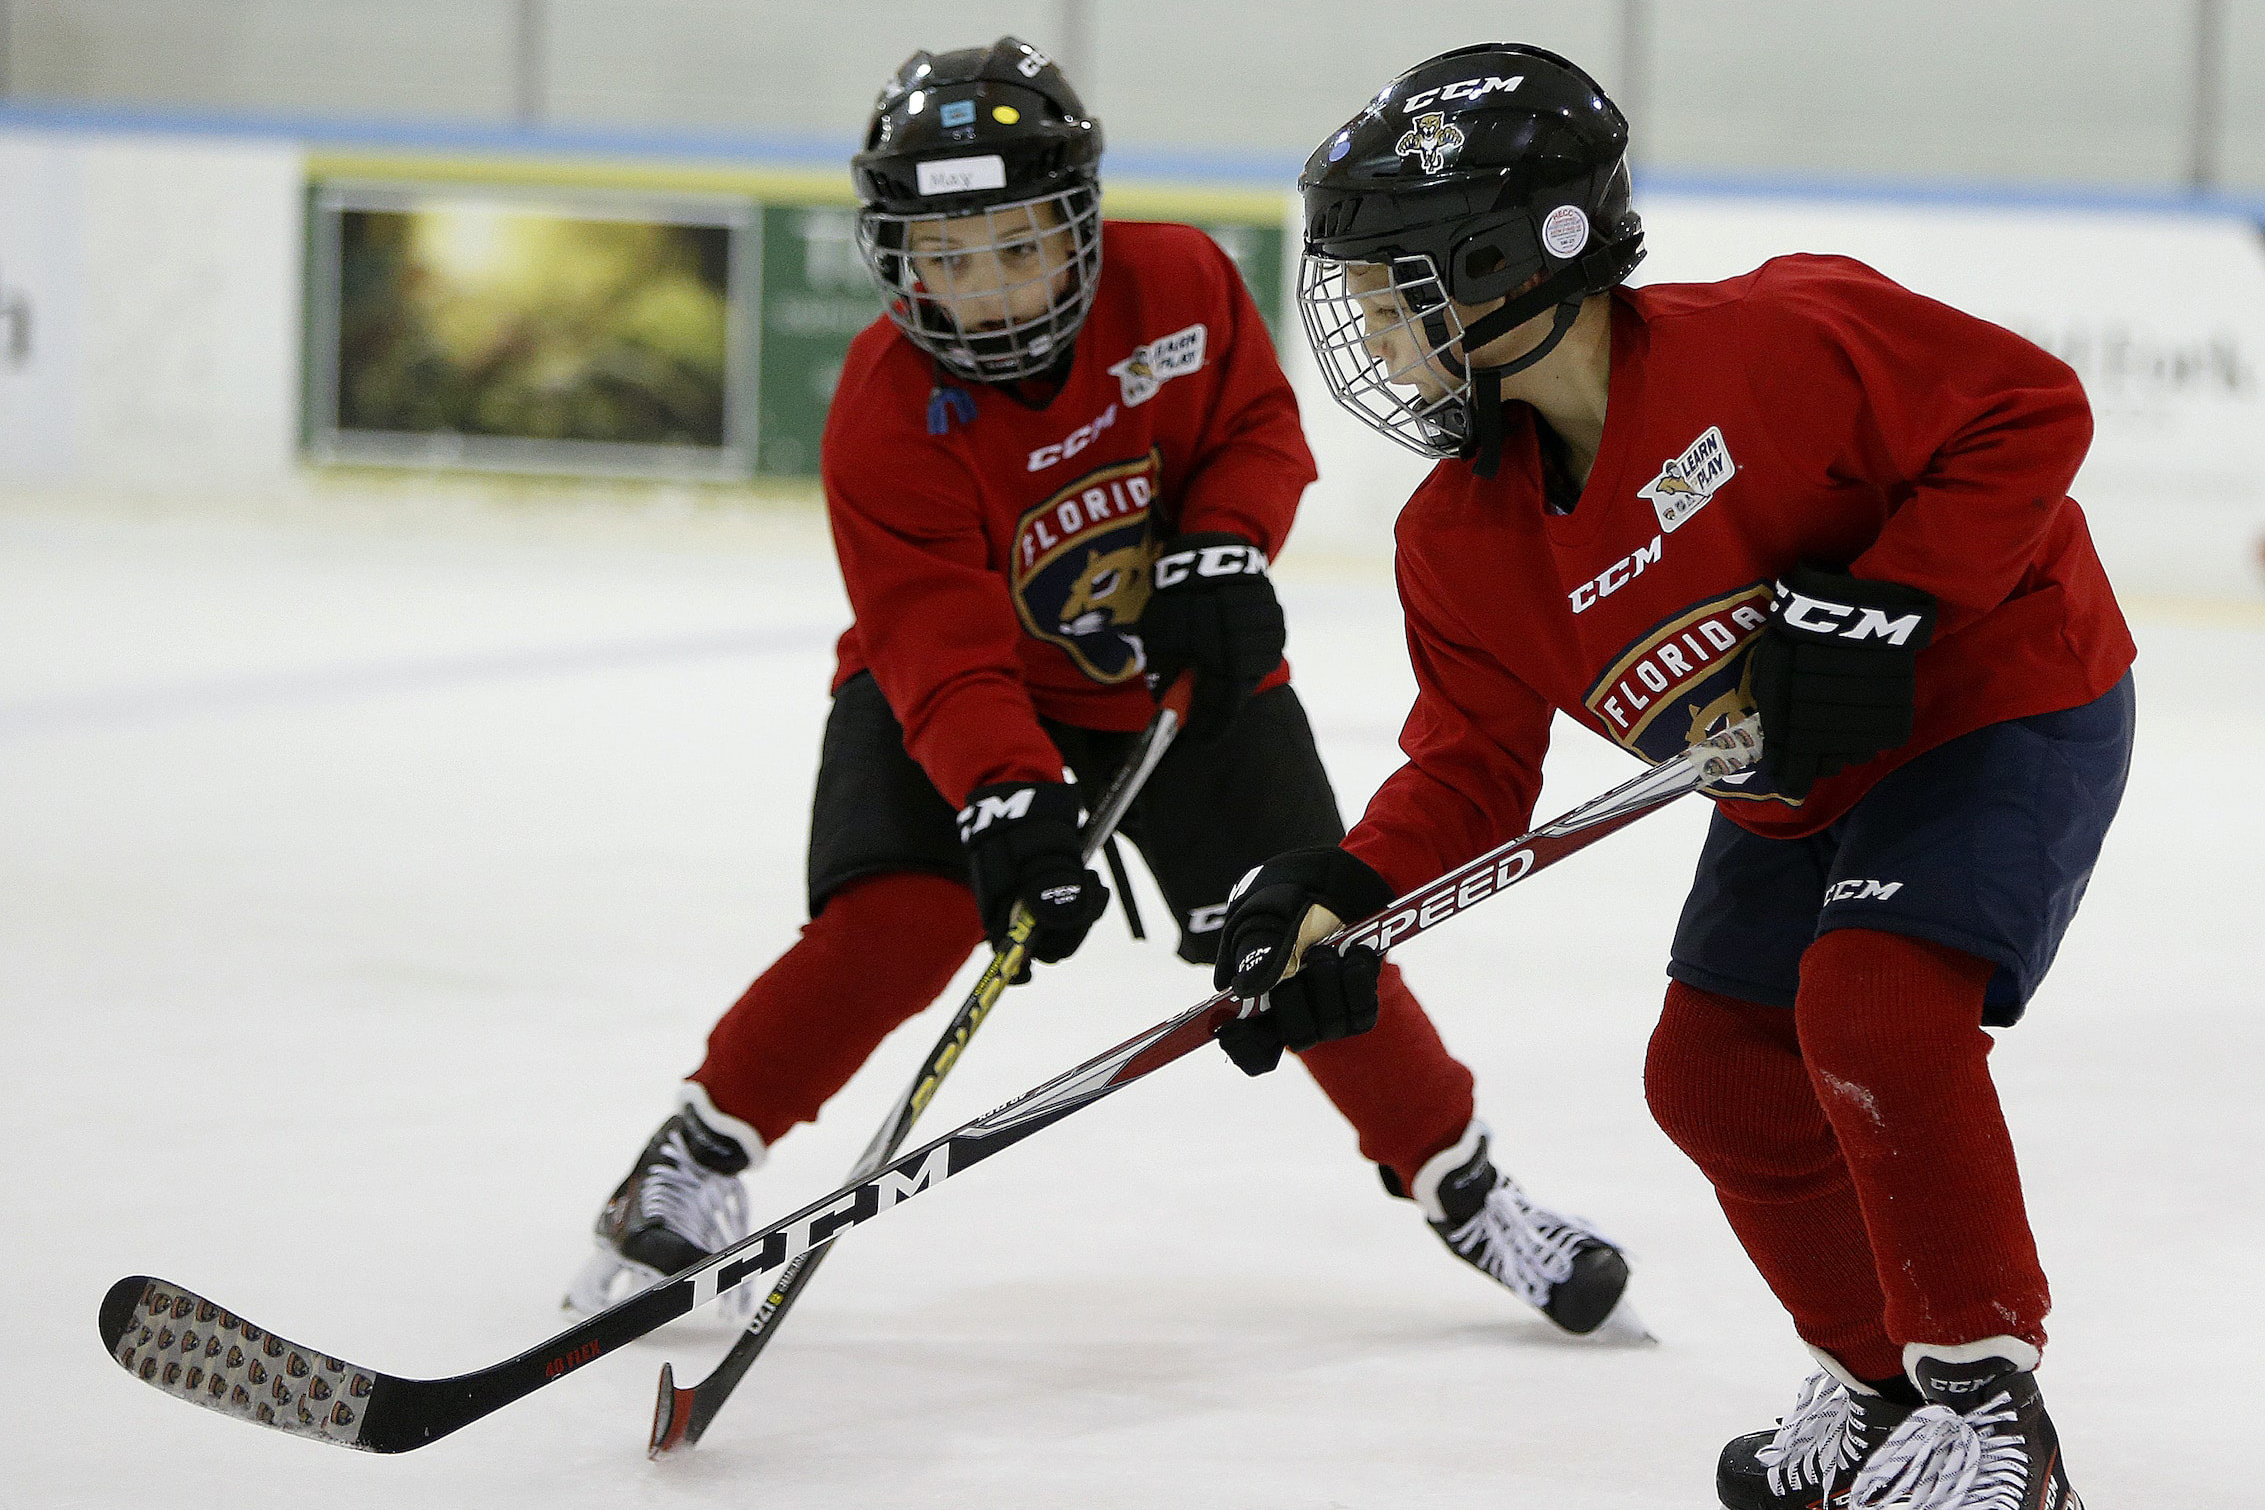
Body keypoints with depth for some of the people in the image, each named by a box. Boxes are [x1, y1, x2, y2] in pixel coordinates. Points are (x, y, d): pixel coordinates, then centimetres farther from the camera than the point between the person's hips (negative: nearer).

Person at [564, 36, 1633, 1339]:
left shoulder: (1179, 281, -20)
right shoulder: (886, 416, -26)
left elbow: (1260, 427, -3)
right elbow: (940, 647, -31)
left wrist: (1222, 551, -22)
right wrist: (1005, 800, -45)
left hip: (1183, 675, 2)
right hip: (960, 687, -2)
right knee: (895, 919, -22)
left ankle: (1464, 1188, 15)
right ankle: (701, 1157, -2)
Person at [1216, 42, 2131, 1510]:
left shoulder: (1774, 345, -29)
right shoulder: (1464, 542, -6)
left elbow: (2028, 408, -26)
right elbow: (1473, 764, -3)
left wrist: (1884, 605, -31)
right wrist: (1344, 896, -21)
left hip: (2007, 704, -9)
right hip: (1798, 800, 9)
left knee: (1871, 1004, -26)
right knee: (1718, 1073, 6)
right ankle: (1884, 1383, 28)